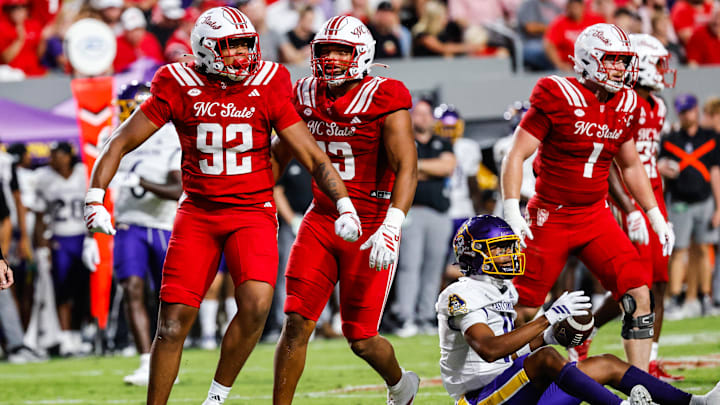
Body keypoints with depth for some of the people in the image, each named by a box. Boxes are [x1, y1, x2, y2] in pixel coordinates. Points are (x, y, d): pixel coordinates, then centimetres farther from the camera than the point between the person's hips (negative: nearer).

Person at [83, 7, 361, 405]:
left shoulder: (268, 88, -3)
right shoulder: (179, 88, -4)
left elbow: (311, 155, 0)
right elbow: (120, 143, 0)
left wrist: (344, 204, -12)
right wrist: (95, 200, -10)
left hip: (252, 213, 0)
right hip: (197, 214, 0)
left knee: (256, 305, -23)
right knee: (173, 321, -3)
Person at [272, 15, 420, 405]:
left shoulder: (384, 99, -13)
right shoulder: (306, 95, 5)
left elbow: (406, 167, -20)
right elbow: (280, 153, 22)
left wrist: (391, 227, -32)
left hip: (370, 224, -4)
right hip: (321, 221, 4)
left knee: (361, 339, 2)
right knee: (297, 322, -9)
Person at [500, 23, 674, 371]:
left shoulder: (624, 107, 5)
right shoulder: (558, 98, -14)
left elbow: (631, 166, 19)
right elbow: (517, 155, -14)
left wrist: (656, 217, 17)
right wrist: (512, 213, -23)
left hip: (596, 217, 5)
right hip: (550, 219, -5)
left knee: (639, 295, -7)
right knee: (523, 309, -1)